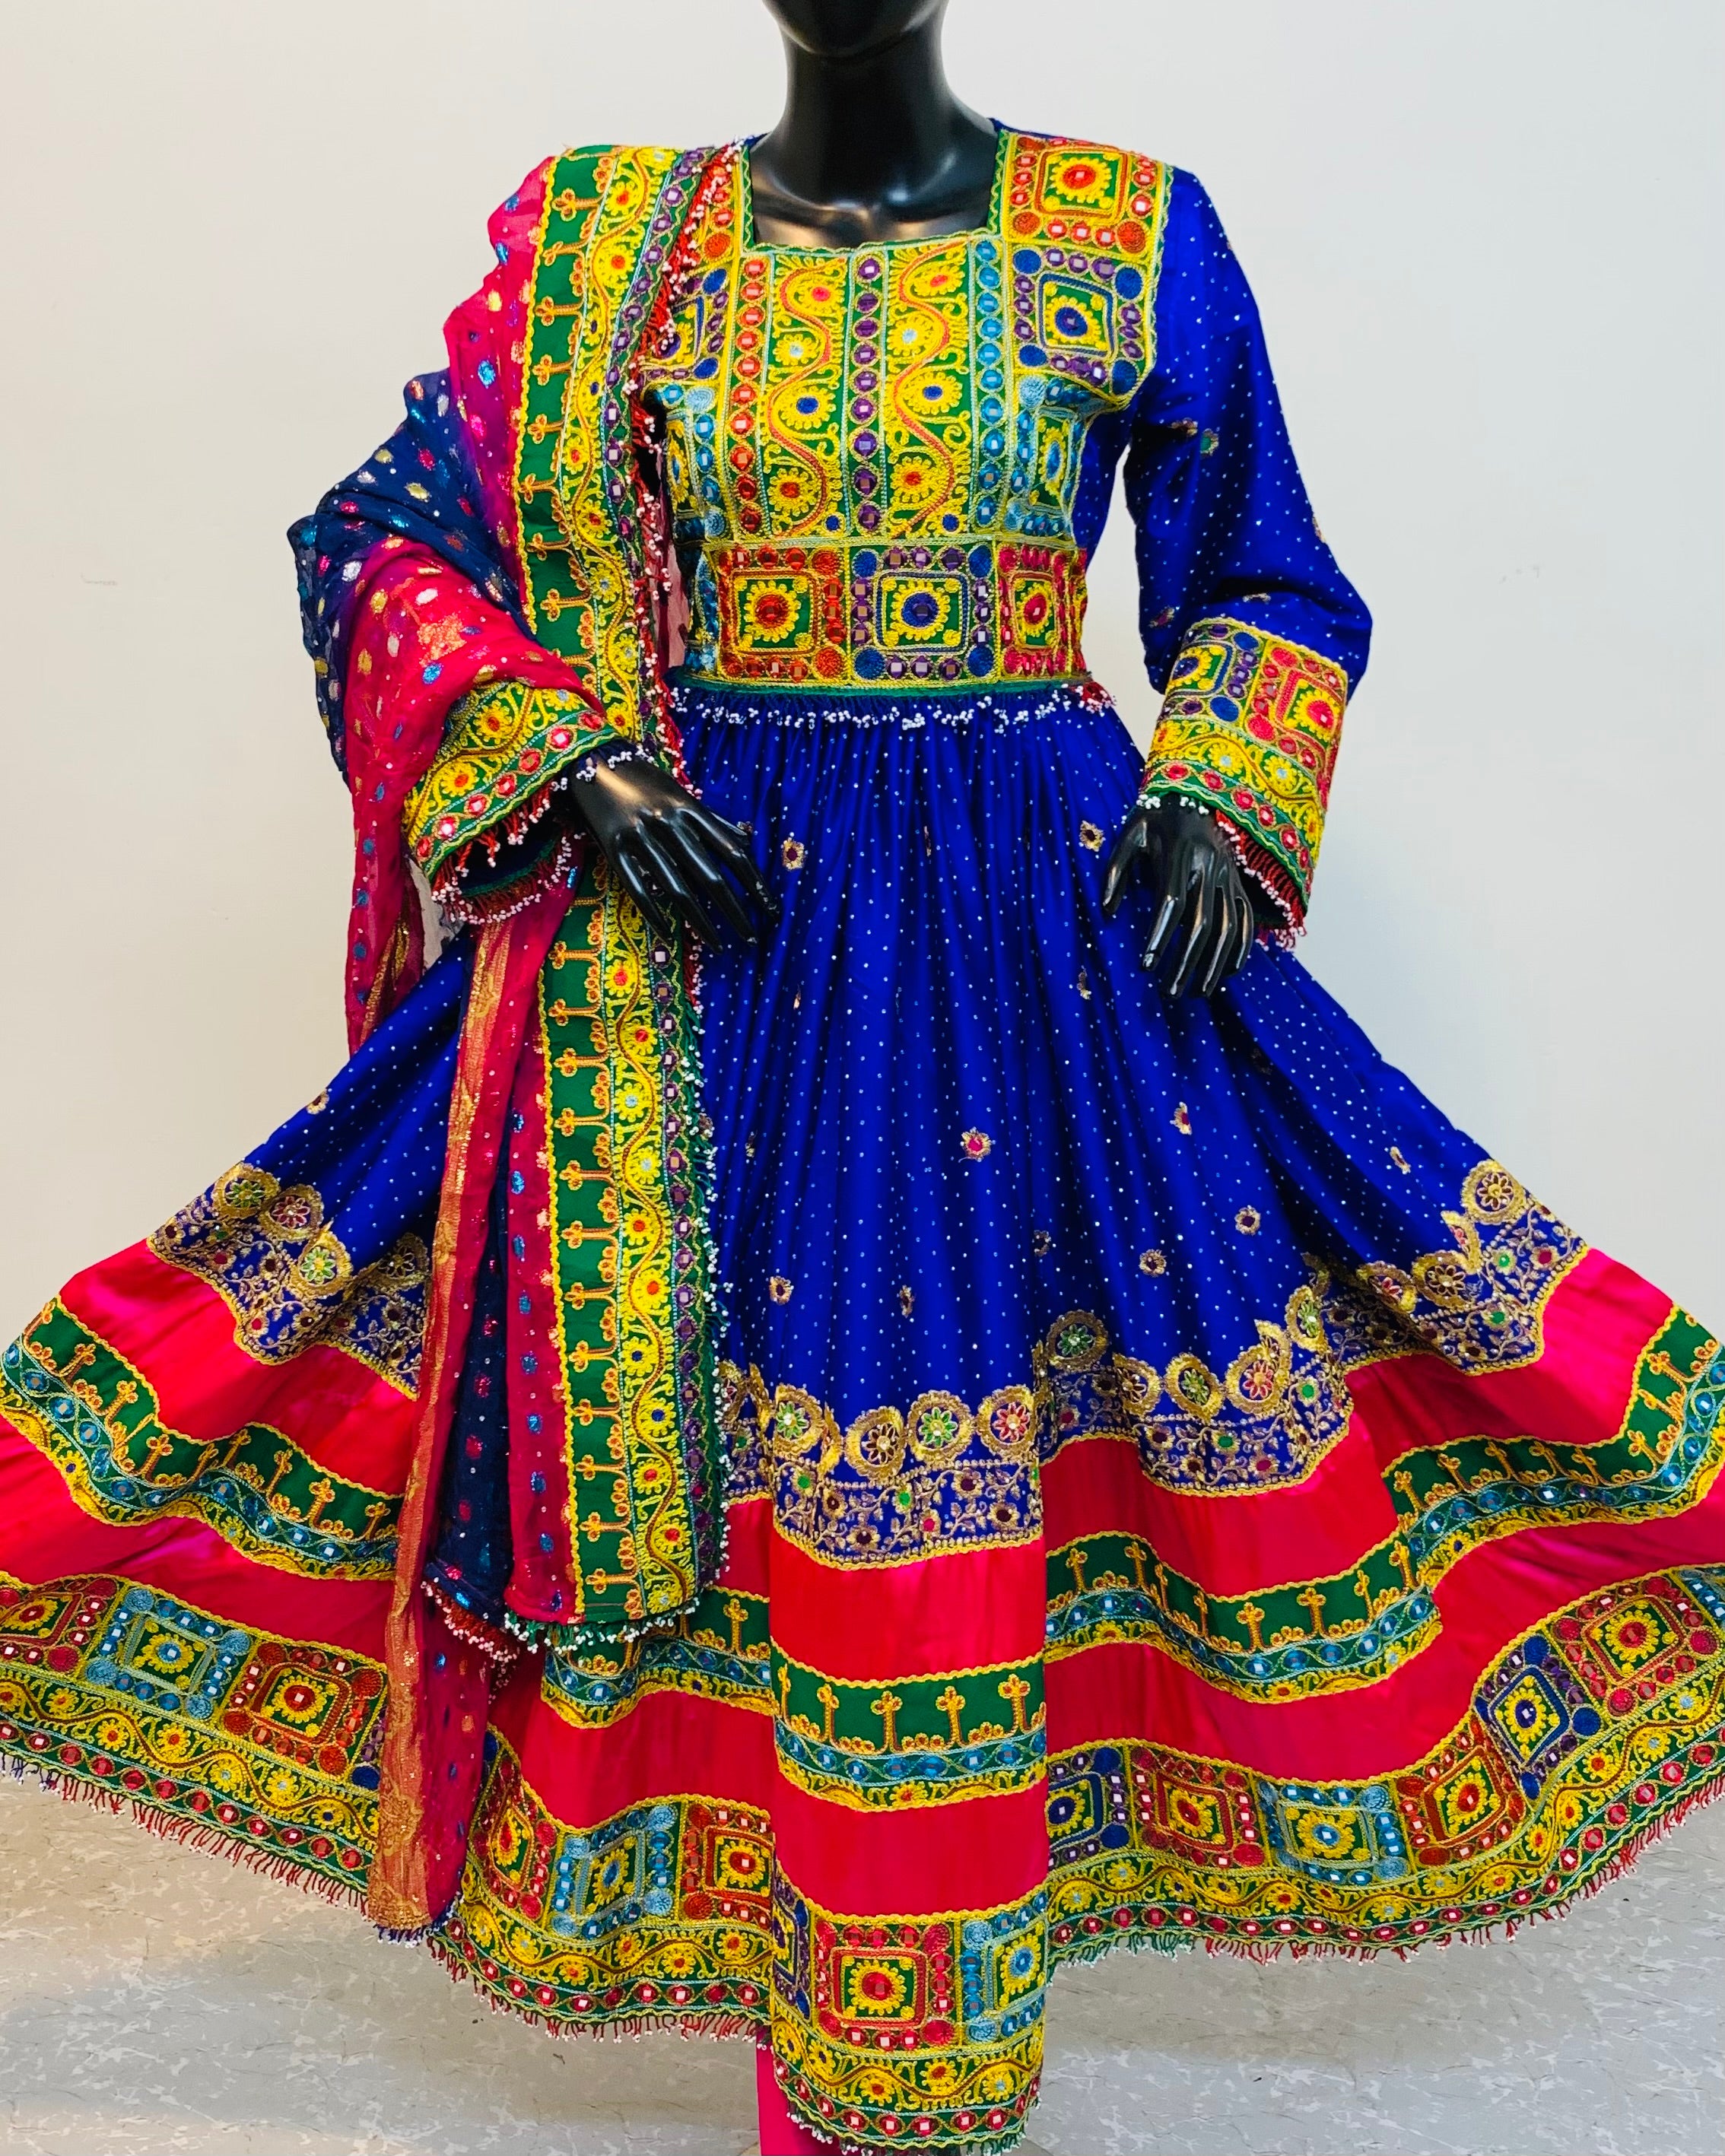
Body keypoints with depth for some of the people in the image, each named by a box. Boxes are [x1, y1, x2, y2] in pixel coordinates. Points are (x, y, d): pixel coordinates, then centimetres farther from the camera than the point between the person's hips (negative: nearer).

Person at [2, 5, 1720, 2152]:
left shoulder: (1136, 238, 6)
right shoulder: (594, 240, 7)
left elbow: (1262, 588, 13)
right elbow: (387, 539, 8)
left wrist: (1221, 806, -5)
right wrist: (565, 770, -7)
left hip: (1052, 915, 0)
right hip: (698, 922, 1)